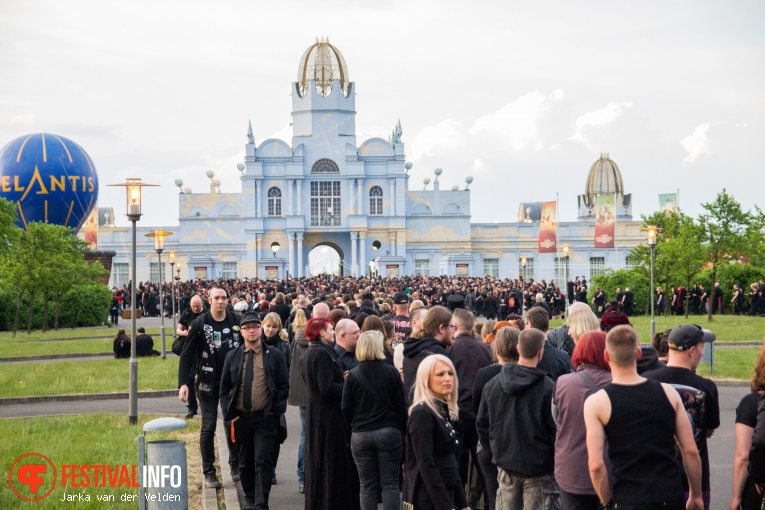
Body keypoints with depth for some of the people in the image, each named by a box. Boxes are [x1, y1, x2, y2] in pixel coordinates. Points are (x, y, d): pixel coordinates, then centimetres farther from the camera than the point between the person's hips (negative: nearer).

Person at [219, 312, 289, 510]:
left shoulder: (274, 355, 1)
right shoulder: (232, 356, 8)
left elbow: (284, 385, 1)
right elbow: (224, 387, 10)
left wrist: (276, 411, -7)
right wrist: (229, 413, 0)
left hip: (266, 418, -3)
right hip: (241, 418, 3)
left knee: (263, 462, -7)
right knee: (245, 462, 12)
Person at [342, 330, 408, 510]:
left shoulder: (353, 375, -2)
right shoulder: (391, 372, -4)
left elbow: (346, 408, 0)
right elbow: (401, 406, -2)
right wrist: (402, 431, 9)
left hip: (360, 435, 1)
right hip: (389, 433, -1)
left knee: (367, 487, 7)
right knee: (390, 485, 4)